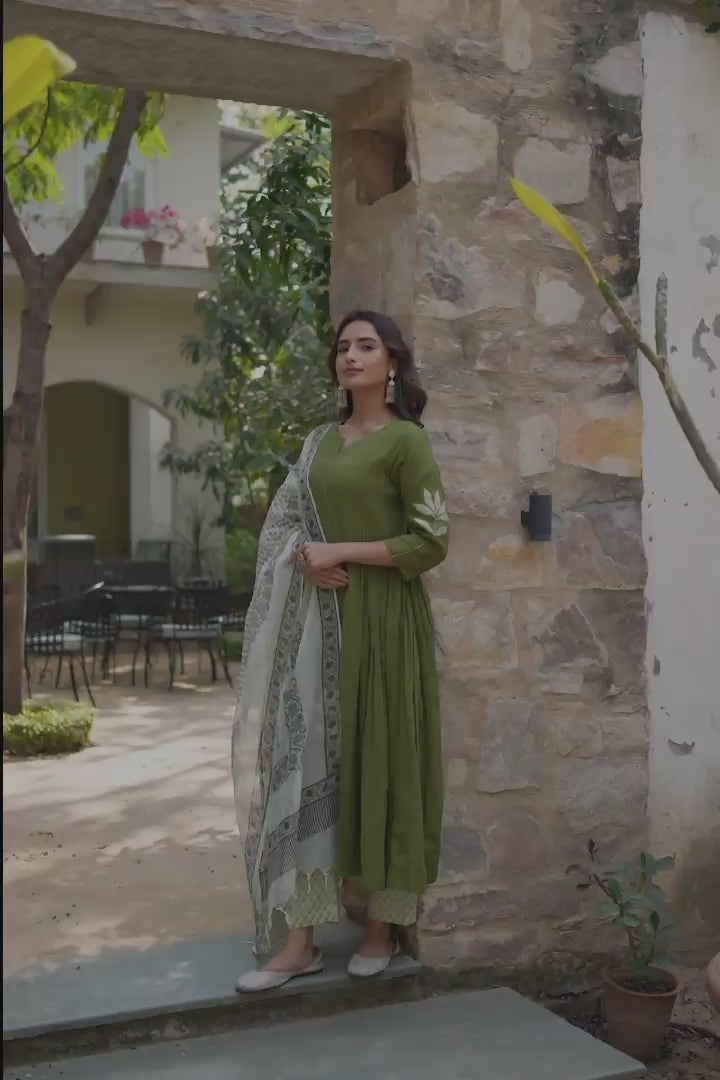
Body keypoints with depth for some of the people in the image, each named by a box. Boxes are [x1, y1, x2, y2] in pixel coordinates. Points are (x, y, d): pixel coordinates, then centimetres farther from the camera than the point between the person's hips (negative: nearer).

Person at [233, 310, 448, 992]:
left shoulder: (406, 441, -4)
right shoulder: (320, 443, 15)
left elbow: (430, 542, -11)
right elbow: (283, 525, 15)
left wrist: (340, 551, -13)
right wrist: (308, 560, -7)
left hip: (382, 620, -5)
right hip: (320, 620, 6)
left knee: (379, 758, 1)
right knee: (310, 758, 2)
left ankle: (383, 924, 17)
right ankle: (299, 936, 6)